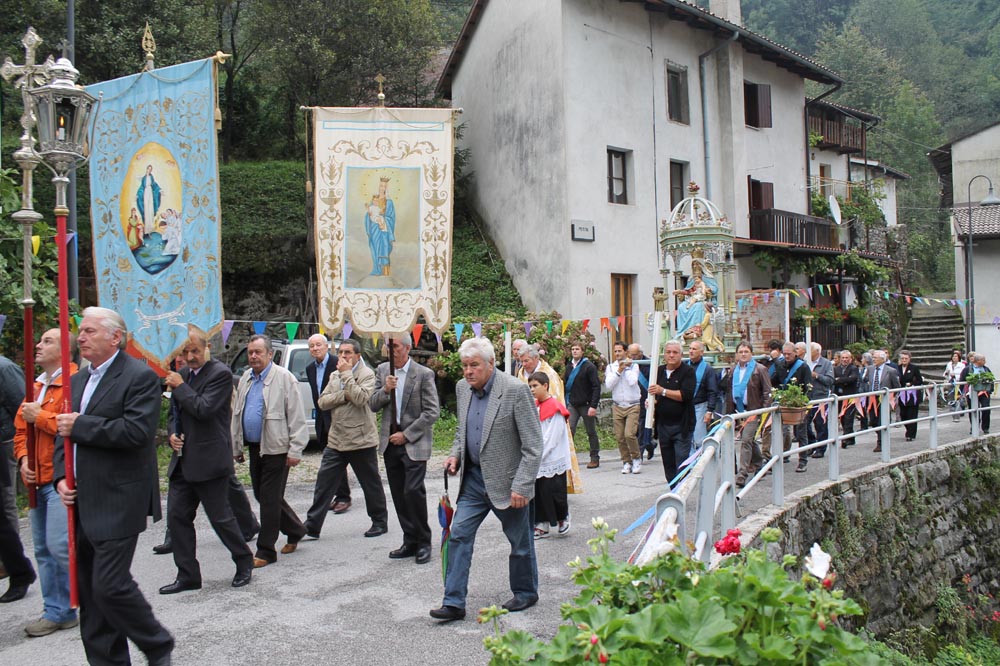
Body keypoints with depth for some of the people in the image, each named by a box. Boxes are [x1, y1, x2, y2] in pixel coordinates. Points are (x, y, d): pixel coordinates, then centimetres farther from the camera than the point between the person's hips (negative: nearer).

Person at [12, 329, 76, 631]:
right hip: (37, 481, 9)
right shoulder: (36, 386, 16)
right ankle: (57, 612, 22)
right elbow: (21, 427, 22)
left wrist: (40, 416, -14)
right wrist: (24, 459, 6)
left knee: (60, 546, -12)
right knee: (43, 549, 12)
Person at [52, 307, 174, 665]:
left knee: (111, 585, -10)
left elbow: (137, 431, -22)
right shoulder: (78, 380, 16)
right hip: (82, 502, 8)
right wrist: (61, 476, 4)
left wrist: (80, 426, -16)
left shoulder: (140, 377, -10)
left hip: (118, 502, -8)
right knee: (90, 590, 12)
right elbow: (66, 433, 20)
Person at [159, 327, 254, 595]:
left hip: (209, 462, -8)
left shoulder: (220, 374, -11)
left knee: (220, 517, 2)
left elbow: (204, 409, -23)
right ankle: (187, 576, 17)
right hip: (183, 461, 8)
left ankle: (244, 562, 23)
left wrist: (180, 386, -14)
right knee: (177, 517, 7)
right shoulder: (182, 374, 13)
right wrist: (172, 433, 4)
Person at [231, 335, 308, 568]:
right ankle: (295, 531, 33)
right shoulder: (245, 379, 11)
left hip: (275, 448, -7)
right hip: (254, 447, 7)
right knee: (262, 495, 15)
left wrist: (295, 450, -15)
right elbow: (236, 415, 18)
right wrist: (236, 447, 16)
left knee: (270, 499, -3)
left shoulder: (284, 378, -10)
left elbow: (297, 418, -12)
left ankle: (265, 551, 7)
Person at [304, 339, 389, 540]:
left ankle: (380, 522, 24)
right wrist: (344, 396, -11)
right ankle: (311, 527, 9)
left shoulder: (367, 374, -7)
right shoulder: (334, 376, 13)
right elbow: (322, 401, 4)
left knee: (371, 485, 9)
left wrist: (347, 373, -18)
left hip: (361, 441, -5)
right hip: (336, 441, 6)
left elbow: (360, 398, -23)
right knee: (323, 484, 3)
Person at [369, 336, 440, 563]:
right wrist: (386, 389, -14)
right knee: (399, 495, 8)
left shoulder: (424, 374, -8)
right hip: (390, 442, 5)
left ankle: (423, 542, 3)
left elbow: (432, 412, -10)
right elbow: (372, 405, 6)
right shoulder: (382, 371, 8)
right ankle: (410, 542, 19)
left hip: (414, 443, -5)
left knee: (413, 491, -13)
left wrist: (406, 434, -12)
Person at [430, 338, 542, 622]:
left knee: (520, 542, 11)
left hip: (506, 481, -6)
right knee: (459, 535, 2)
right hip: (473, 477, 6)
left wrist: (521, 486, -22)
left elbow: (533, 445, -18)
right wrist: (455, 454, 1)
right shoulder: (462, 388, 2)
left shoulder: (516, 390, -19)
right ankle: (454, 602, 10)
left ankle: (526, 593, 32)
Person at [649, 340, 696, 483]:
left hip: (681, 426, -6)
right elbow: (652, 391, 24)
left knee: (682, 464, -9)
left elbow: (686, 394, -18)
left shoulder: (688, 371, -5)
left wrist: (663, 391, -17)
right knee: (668, 463, 12)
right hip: (662, 424, 6)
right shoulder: (658, 371, 12)